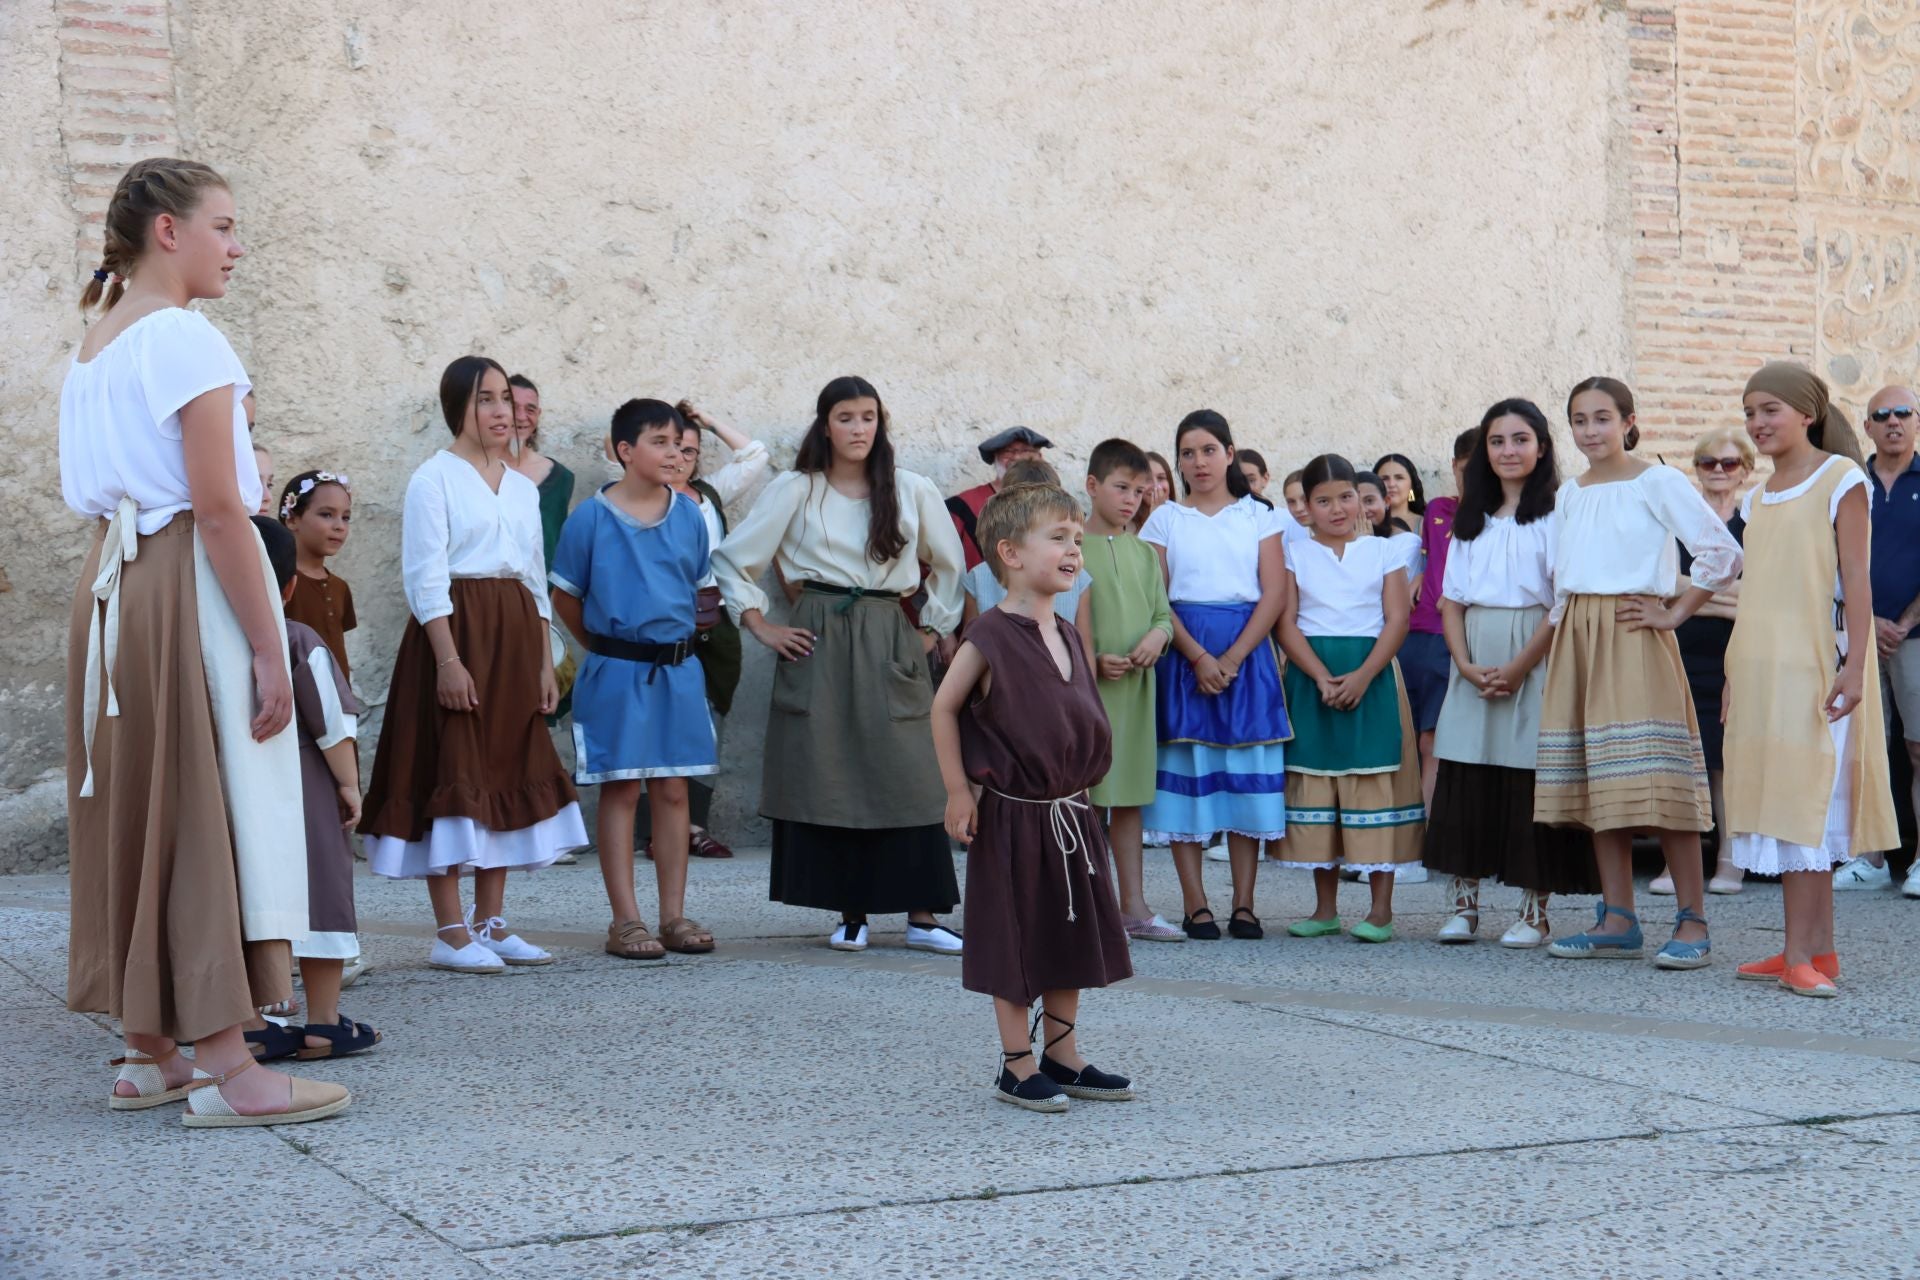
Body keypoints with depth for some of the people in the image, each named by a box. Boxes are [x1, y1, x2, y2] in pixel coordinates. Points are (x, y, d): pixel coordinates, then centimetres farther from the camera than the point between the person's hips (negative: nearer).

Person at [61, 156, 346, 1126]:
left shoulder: (92, 346, 14)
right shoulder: (187, 340, -12)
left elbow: (77, 485, 18)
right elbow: (219, 508, -18)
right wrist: (268, 648, -18)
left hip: (111, 580, 9)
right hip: (191, 582, -9)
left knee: (136, 802, 12)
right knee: (212, 807, -5)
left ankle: (149, 1053, 19)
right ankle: (225, 1070, -3)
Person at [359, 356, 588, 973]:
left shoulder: (523, 487, 17)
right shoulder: (434, 478, -4)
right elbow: (425, 577, -11)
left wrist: (545, 662, 12)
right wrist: (448, 659, -19)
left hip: (515, 639, 7)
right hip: (457, 631, -7)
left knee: (511, 772, 7)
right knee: (453, 775, -7)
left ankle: (490, 923, 14)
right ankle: (450, 933, -4)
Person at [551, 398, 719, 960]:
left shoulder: (690, 516, 4)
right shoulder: (591, 517, -5)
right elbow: (565, 597, 3)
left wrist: (671, 638, 12)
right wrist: (606, 649, 9)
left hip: (678, 669, 4)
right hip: (616, 673, -3)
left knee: (672, 789, 7)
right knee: (620, 789, 1)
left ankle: (674, 915, 13)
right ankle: (625, 920, 4)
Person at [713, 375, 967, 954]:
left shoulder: (912, 491, 7)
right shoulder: (795, 490, 3)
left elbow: (950, 565, 20)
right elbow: (733, 559, 7)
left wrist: (932, 629, 14)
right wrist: (761, 625, 1)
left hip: (889, 644, 1)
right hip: (818, 647, -1)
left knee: (910, 779, -5)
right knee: (826, 780, -2)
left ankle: (922, 916, 0)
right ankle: (851, 915, 7)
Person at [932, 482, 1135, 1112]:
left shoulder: (1067, 634, 7)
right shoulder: (990, 637, -15)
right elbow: (944, 708, -10)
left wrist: (1081, 785, 15)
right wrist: (958, 792, -11)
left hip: (1071, 812, 8)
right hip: (1013, 816, -8)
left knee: (1074, 937, 13)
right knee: (1016, 943, 1)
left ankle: (1063, 1059, 25)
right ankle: (1018, 1067, 11)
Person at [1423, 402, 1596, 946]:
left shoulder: (1553, 515, -2)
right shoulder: (1470, 520, 16)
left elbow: (1564, 604, -9)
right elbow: (1451, 602, 11)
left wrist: (1518, 668, -15)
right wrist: (1467, 665, -5)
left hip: (1534, 665, -5)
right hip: (1474, 670, 5)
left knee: (1530, 785, -4)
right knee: (1464, 784, 2)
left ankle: (1535, 911, 4)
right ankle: (1463, 903, 9)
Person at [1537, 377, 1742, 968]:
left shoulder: (1657, 483, -4)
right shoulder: (1569, 494, 15)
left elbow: (1723, 553, -10)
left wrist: (1674, 614, -9)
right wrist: (1559, 629, 12)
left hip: (1632, 637, -6)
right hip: (1577, 639, 7)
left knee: (1658, 779, -10)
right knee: (1597, 784, 6)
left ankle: (1693, 924, -7)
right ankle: (1617, 920, 11)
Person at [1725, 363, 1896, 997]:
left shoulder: (1840, 479, -4)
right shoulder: (1759, 498, 16)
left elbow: (1856, 580, -10)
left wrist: (1855, 665, -17)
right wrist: (1736, 676, 15)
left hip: (1816, 663, -7)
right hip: (1765, 668, 7)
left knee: (1804, 798, -10)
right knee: (1779, 799, 5)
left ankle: (1801, 955, -11)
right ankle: (1817, 949, 10)